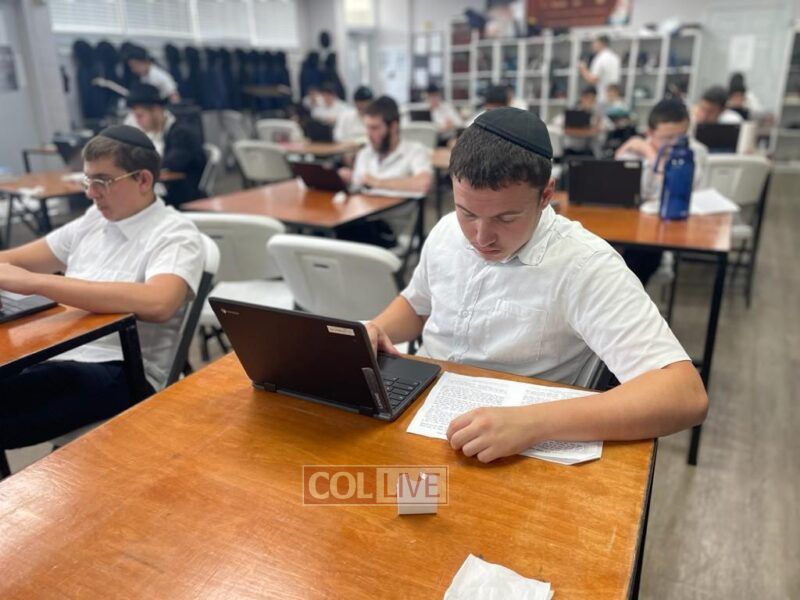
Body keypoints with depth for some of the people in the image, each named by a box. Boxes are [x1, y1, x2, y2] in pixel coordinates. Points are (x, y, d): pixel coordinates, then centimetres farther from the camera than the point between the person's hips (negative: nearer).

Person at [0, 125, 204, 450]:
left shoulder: (175, 234, -7)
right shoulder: (95, 218, 17)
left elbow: (156, 303, -29)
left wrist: (34, 282, -27)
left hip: (120, 373, -7)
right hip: (56, 354, 7)